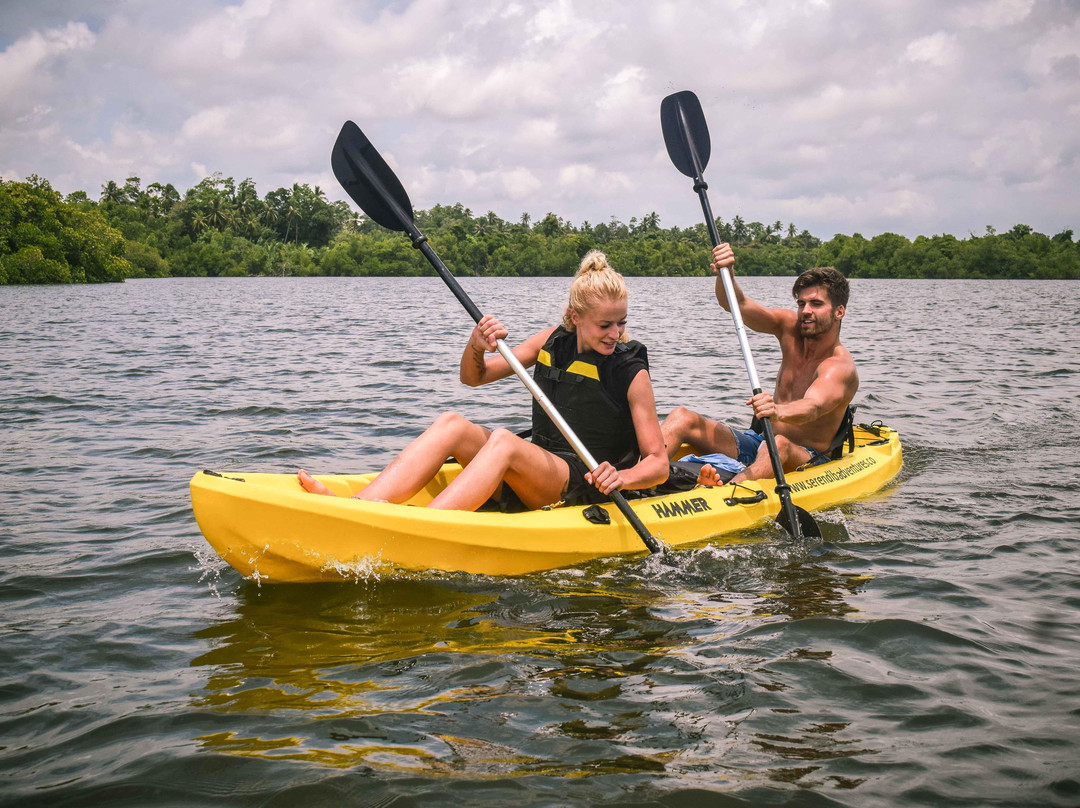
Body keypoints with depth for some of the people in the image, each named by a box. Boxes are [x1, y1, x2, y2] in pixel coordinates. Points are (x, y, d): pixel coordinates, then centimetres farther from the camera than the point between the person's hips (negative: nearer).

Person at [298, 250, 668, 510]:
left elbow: (658, 463, -7)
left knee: (504, 440, -33)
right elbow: (473, 377, 12)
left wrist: (621, 478, -28)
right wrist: (476, 348, -11)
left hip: (587, 487, -5)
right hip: (533, 476, 5)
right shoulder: (552, 342, 7)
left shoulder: (632, 372, -5)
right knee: (451, 424, -19)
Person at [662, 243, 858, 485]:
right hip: (758, 442, 7)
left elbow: (812, 408, -37)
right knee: (682, 417, -11)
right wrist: (725, 273, -28)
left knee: (779, 444, -42)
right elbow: (737, 303, -6)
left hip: (806, 458, -7)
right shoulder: (790, 328, 3)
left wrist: (778, 412, -59)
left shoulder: (840, 366, -17)